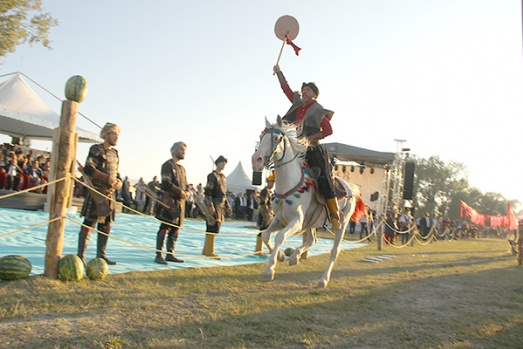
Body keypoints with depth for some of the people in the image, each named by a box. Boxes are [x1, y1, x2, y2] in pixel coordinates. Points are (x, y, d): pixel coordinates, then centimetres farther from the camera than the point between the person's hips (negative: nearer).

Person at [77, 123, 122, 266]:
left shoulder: (114, 153, 18)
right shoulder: (96, 150, -6)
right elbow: (88, 169, -17)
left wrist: (119, 181, 3)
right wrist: (107, 178, -22)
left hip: (110, 193, 8)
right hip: (97, 191, -8)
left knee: (106, 224, 12)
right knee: (89, 223, -7)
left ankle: (101, 255, 21)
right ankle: (81, 256, -2)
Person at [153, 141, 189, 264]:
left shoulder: (182, 168, 22)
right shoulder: (168, 165, -5)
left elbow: (185, 184, 23)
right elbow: (166, 183, -16)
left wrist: (187, 192, 0)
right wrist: (180, 192, -17)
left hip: (180, 202, 9)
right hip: (169, 201, -8)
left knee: (175, 229, 9)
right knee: (165, 228, -9)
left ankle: (170, 254, 17)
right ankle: (159, 255, -5)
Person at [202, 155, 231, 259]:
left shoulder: (223, 177, 18)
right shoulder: (212, 176, -9)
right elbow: (207, 192, -16)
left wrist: (227, 205, 20)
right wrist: (210, 206, -22)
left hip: (220, 205, 9)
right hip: (214, 205, -9)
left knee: (215, 228, 12)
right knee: (212, 228, -8)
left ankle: (206, 250, 20)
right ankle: (209, 252, -3)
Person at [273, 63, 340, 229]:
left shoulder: (318, 111, -5)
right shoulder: (298, 103, 13)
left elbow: (328, 130, -11)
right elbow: (286, 88, 21)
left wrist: (310, 138, -17)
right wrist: (279, 72, 21)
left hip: (313, 151, -7)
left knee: (323, 180, -14)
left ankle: (335, 214, -9)